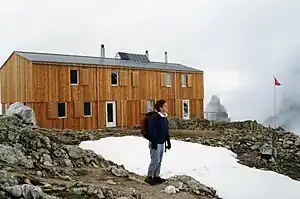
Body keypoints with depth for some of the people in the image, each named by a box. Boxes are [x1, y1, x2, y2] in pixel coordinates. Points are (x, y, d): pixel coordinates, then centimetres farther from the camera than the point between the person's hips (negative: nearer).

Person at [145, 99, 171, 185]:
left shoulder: (165, 118, 10)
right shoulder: (154, 118, -17)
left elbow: (166, 131, 18)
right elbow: (151, 131, -20)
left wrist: (168, 142, 17)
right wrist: (154, 143, -21)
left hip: (162, 143, 9)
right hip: (155, 143, -9)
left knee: (159, 161, 13)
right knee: (155, 161, -6)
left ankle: (156, 176, 23)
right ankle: (149, 177, 7)